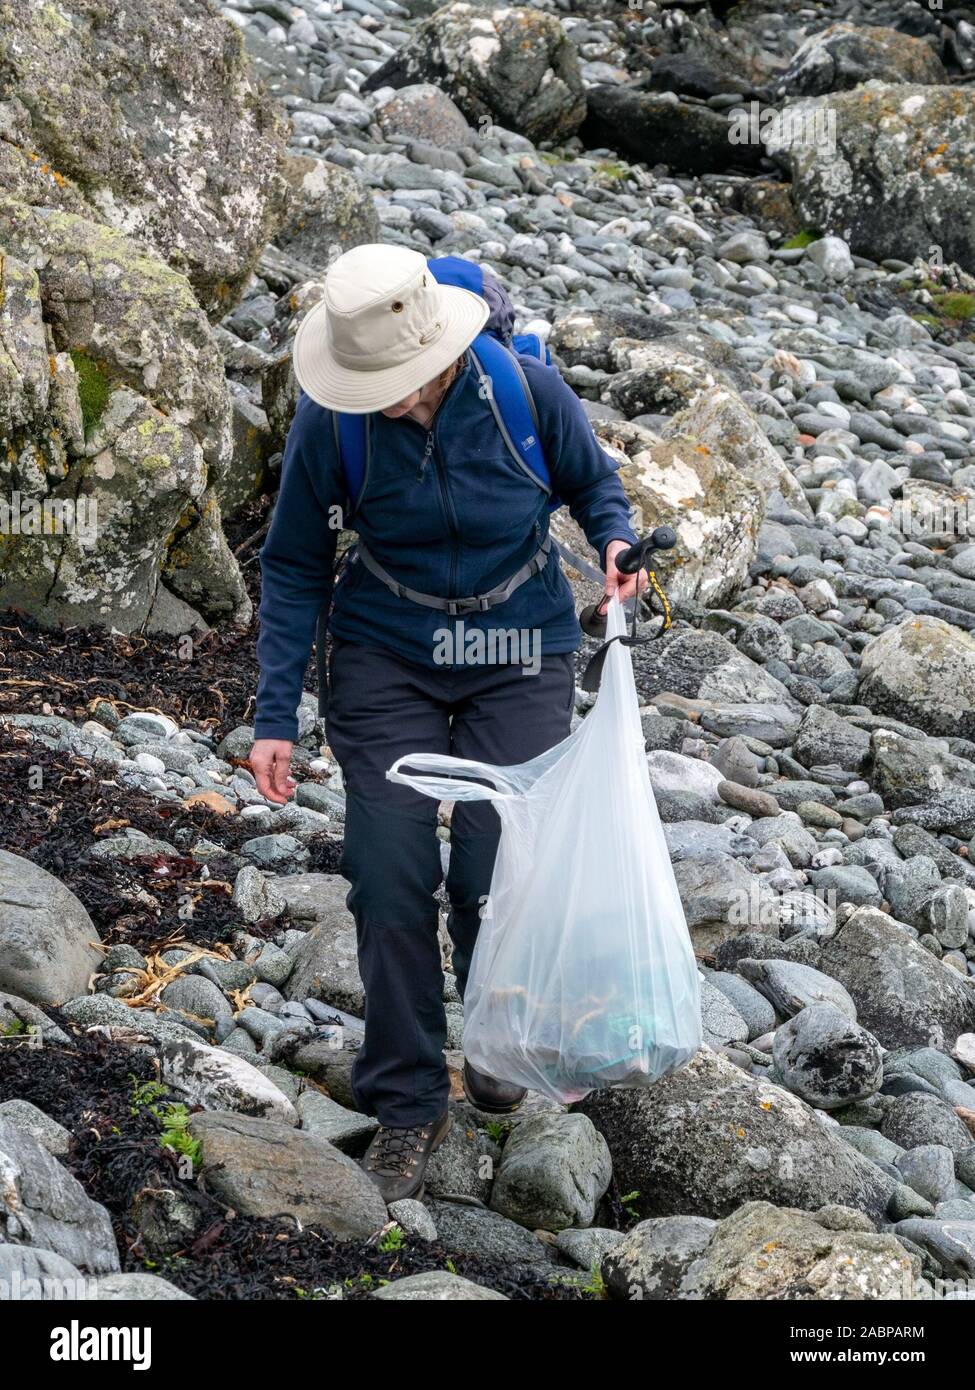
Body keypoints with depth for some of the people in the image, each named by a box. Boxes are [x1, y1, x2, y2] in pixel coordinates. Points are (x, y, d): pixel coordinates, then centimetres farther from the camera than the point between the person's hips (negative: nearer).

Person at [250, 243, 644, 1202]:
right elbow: (294, 569, -3)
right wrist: (275, 714, -8)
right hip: (388, 661, 1)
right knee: (389, 879, -7)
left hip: (519, 662, -1)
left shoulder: (526, 392, -17)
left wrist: (616, 541, -17)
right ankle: (406, 1105, 10)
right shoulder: (328, 424, -15)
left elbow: (592, 480, 5)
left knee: (495, 877, -9)